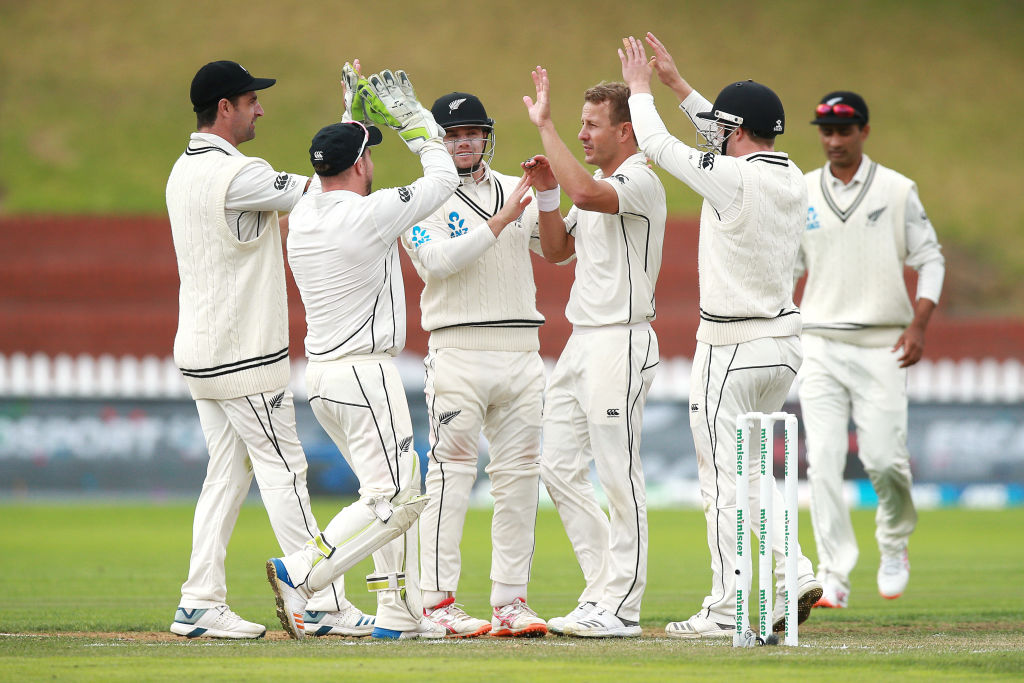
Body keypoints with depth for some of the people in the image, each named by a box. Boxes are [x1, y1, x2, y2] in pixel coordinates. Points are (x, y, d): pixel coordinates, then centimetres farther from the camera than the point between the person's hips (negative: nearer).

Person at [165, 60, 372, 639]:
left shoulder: (185, 172, 13)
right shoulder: (235, 173, -18)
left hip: (201, 350, 9)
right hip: (243, 354, -9)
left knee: (228, 473, 10)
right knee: (284, 471, -5)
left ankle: (201, 603, 7)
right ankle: (324, 604, -3)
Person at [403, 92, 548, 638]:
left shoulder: (515, 191, 16)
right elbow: (438, 260, -15)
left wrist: (550, 196, -5)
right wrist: (500, 220, -18)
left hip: (522, 351, 5)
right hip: (458, 351, -5)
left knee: (519, 476, 4)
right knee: (451, 474, -8)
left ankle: (510, 600, 7)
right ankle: (437, 602, -7)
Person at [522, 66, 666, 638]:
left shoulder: (641, 182, -13)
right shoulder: (599, 186, 17)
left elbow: (586, 193, -34)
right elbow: (557, 250, 22)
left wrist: (546, 125, -28)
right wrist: (547, 193, 7)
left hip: (621, 343, -10)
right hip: (581, 343, 10)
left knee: (620, 476, -6)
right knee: (560, 468, 10)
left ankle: (620, 607, -3)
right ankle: (605, 587, 17)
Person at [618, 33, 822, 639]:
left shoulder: (732, 177, -17)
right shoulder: (791, 178, 6)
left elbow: (658, 145, -5)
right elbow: (734, 139, 24)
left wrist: (641, 87, 13)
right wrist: (677, 84, 28)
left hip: (731, 349, -8)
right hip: (785, 344, 8)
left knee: (724, 477, -2)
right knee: (750, 468, 20)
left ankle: (729, 609, -1)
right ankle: (792, 575, 6)